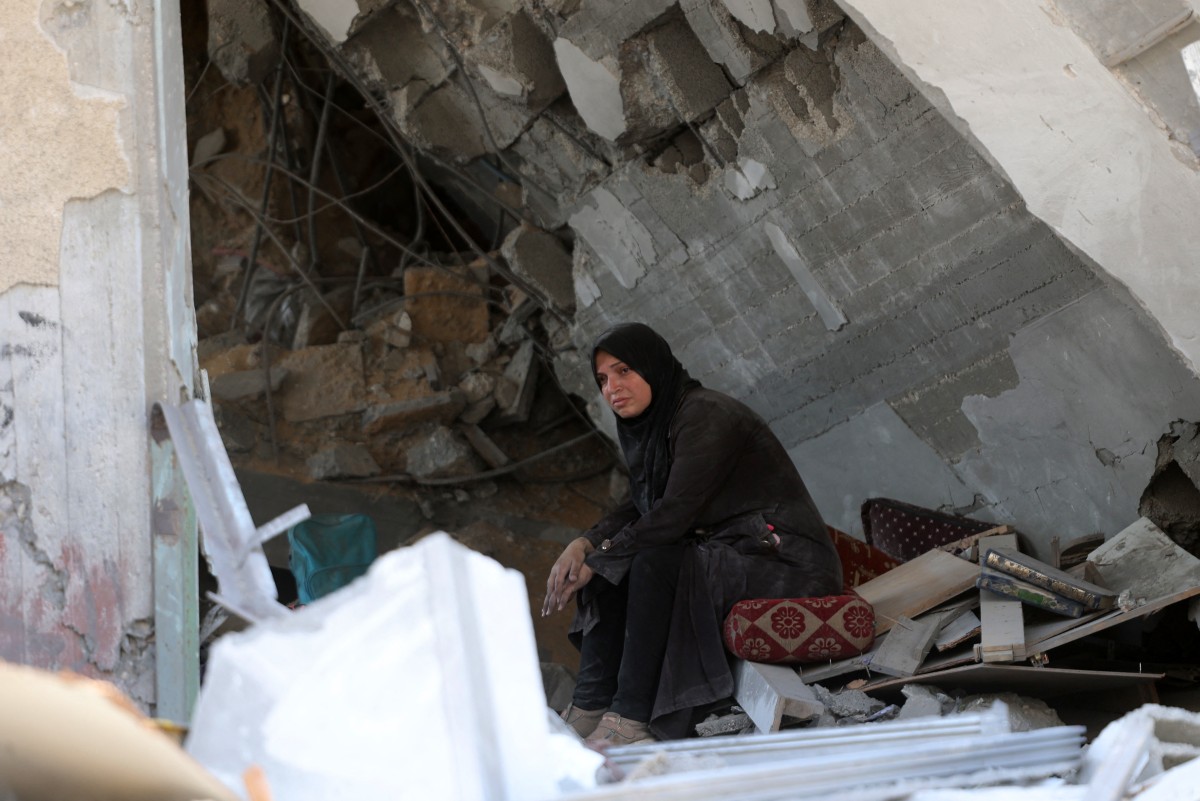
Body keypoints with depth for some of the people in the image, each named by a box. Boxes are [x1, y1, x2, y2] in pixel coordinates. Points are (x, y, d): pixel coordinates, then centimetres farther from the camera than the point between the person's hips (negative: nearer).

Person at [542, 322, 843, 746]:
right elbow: (641, 508, 14)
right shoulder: (653, 423, 9)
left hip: (788, 565, -10)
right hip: (728, 550, 10)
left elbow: (674, 515, -23)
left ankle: (632, 720, -22)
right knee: (611, 563, 2)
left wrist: (596, 562, -15)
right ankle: (592, 706, -2)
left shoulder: (707, 417, -19)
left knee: (654, 563, -28)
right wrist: (584, 545, -3)